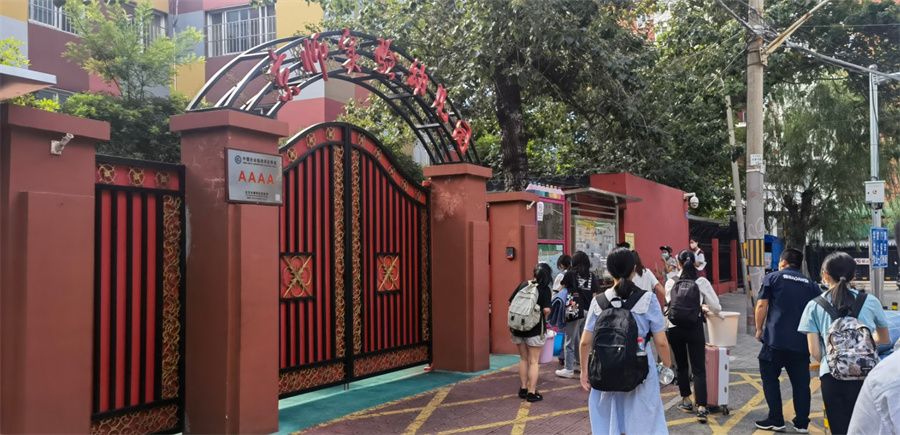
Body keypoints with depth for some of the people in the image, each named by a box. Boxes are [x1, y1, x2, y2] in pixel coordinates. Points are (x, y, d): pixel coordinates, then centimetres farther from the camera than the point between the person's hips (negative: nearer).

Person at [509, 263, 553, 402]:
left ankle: (523, 388, 25)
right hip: (535, 329, -5)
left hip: (518, 328, 5)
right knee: (533, 361, 5)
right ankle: (532, 393, 6)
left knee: (523, 359, 18)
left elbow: (511, 302, 6)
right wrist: (543, 317, 4)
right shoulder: (544, 289, -9)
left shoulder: (523, 285, 5)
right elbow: (546, 310, -17)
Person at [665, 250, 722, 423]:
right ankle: (701, 407, -9)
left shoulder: (670, 283, 1)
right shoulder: (701, 282, -3)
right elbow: (716, 307, -1)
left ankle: (686, 401, 29)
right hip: (694, 328, -2)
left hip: (674, 328, 2)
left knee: (681, 365, 18)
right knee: (698, 368, 0)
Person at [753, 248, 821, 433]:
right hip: (802, 342, 3)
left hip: (775, 339, -3)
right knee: (801, 382, 10)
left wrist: (759, 329, 5)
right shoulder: (810, 285, 11)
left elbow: (762, 305, -4)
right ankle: (802, 422, 13)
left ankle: (776, 420, 8)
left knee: (770, 379, 8)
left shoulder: (773, 278, 3)